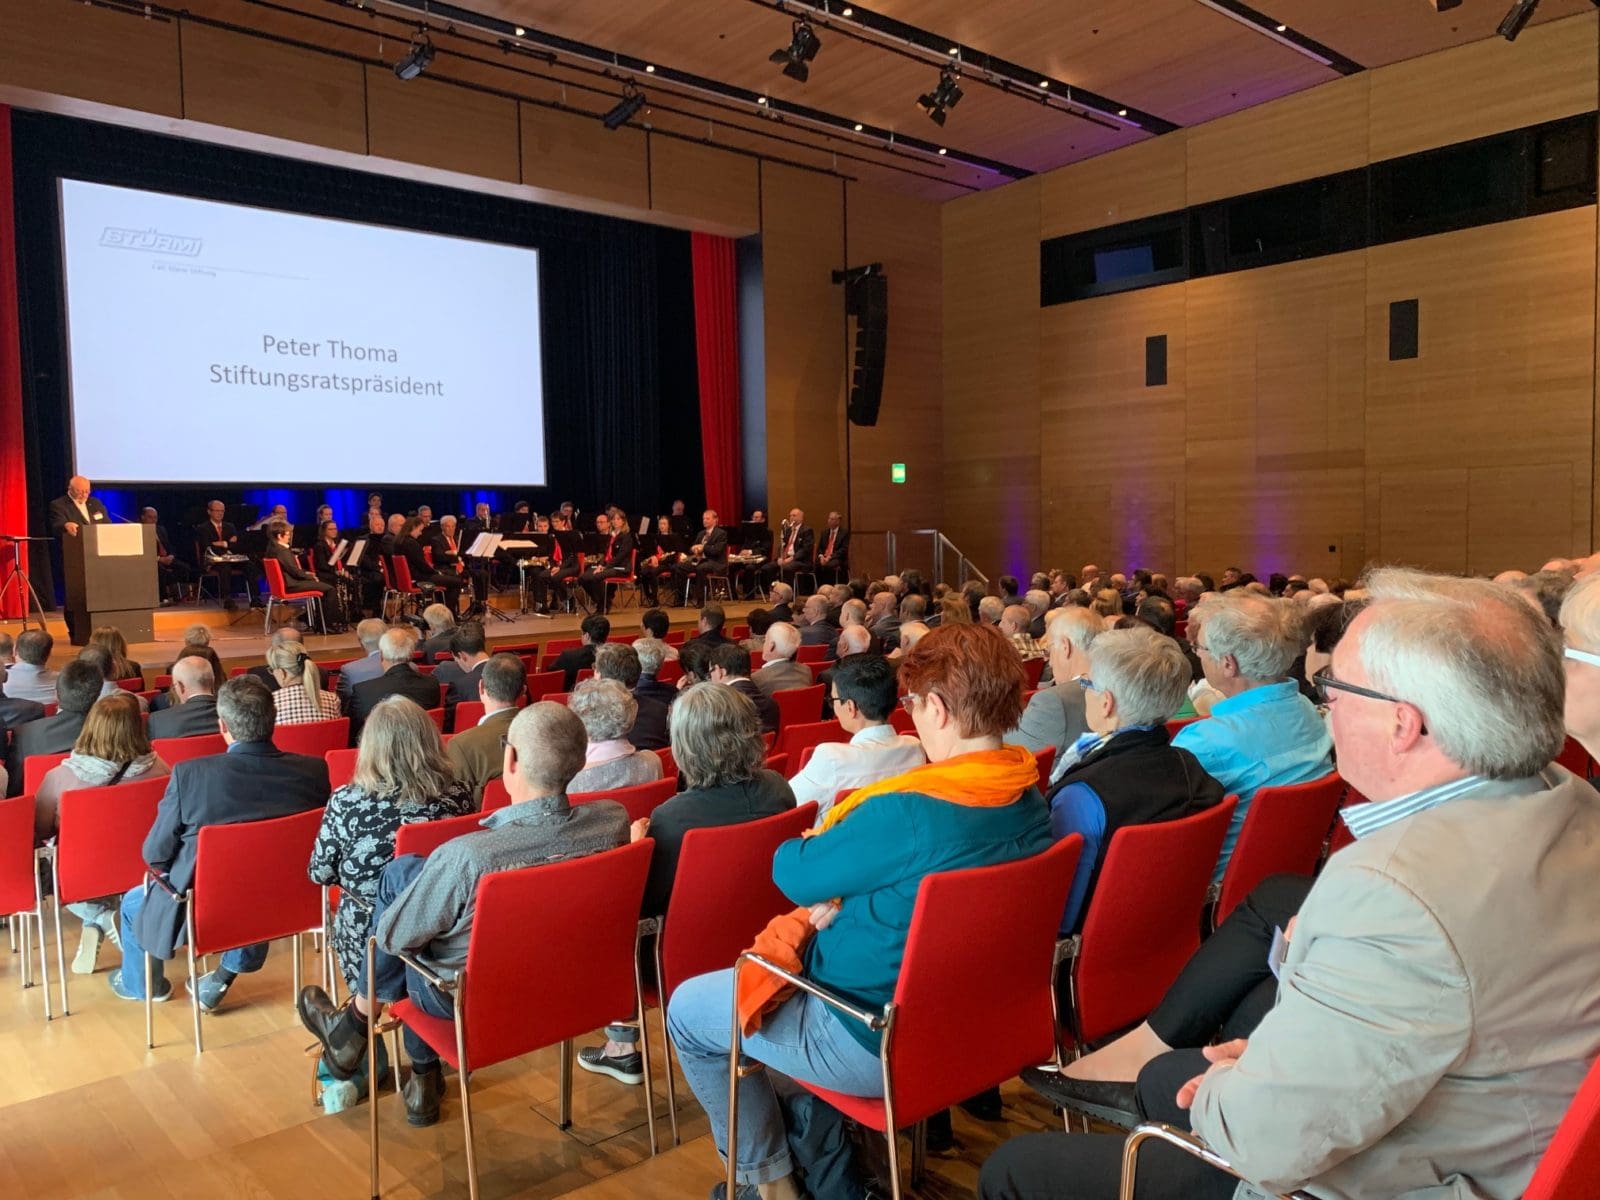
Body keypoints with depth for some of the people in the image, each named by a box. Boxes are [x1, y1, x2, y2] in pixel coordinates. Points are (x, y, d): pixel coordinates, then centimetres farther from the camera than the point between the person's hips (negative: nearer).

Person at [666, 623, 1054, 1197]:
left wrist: (807, 843, 5)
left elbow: (794, 873, -15)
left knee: (687, 1009, 12)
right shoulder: (1030, 803, -6)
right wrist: (843, 898, -6)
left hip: (881, 1043, -8)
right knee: (808, 955, 32)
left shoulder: (905, 814, -31)